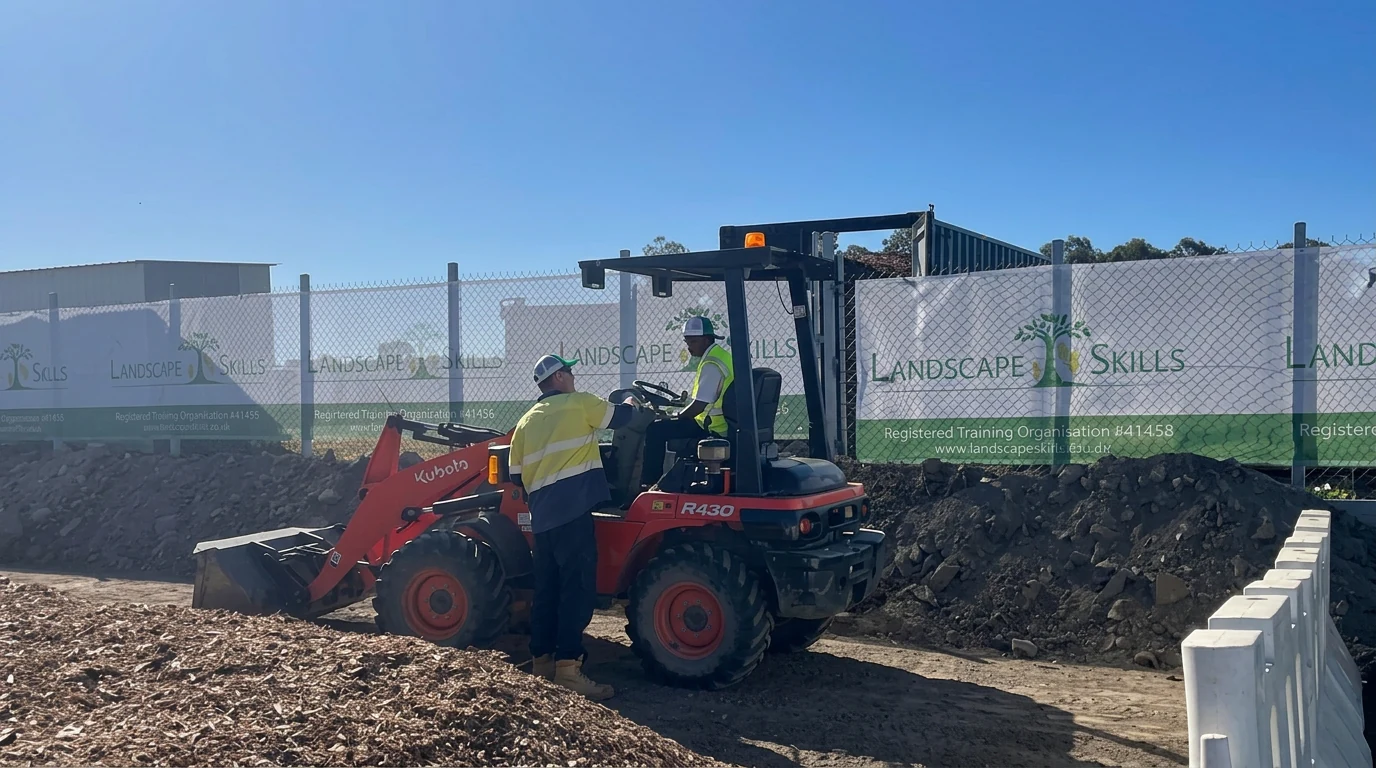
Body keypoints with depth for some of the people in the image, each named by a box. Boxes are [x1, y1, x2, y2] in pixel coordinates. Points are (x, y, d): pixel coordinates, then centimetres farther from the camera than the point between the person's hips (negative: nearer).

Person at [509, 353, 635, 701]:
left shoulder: (527, 421, 18)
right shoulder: (579, 403, 1)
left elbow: (516, 476, 16)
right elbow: (620, 416, 13)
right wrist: (632, 402, 34)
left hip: (542, 518, 7)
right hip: (573, 511, -7)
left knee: (547, 588, 13)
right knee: (578, 588, -9)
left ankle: (542, 660, 18)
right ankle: (568, 666, -14)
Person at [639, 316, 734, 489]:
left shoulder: (711, 364, -19)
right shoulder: (721, 355, 13)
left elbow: (700, 405, -23)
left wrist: (675, 417, -9)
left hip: (712, 428, -11)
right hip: (725, 423, 11)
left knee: (655, 431, -9)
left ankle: (650, 482, -2)